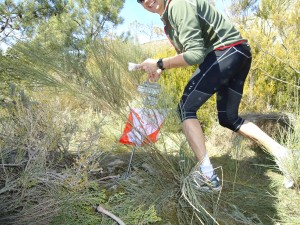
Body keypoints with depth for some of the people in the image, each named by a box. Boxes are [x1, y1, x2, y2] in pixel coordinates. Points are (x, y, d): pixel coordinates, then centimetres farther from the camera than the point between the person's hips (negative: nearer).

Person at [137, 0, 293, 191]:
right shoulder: (168, 16, 16)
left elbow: (195, 54, -23)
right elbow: (186, 50, 23)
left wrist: (159, 64, -17)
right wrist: (161, 68, 10)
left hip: (228, 51, -10)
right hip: (238, 54, 10)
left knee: (186, 109, -12)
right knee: (228, 118, 14)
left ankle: (208, 177, -16)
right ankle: (283, 155, 14)